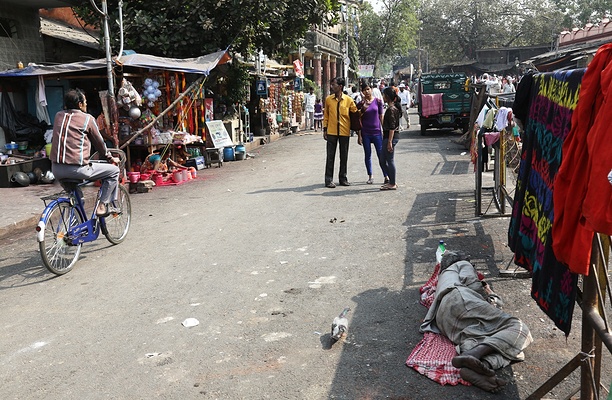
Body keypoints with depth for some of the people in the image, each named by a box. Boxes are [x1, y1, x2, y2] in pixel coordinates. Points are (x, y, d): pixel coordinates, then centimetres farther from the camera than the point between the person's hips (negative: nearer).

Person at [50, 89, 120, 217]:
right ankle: (103, 206, 7)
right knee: (114, 170, 9)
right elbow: (99, 143, 9)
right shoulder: (87, 118, -2)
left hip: (56, 169, 7)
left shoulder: (58, 116, 14)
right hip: (77, 169, -6)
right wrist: (110, 158, 25)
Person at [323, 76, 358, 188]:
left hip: (345, 132, 0)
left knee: (344, 156, 9)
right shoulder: (328, 99, 2)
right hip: (332, 132, 0)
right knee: (330, 156, 2)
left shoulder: (348, 100, -2)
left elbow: (355, 113, 7)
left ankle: (343, 178, 20)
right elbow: (326, 115, 8)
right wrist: (325, 129, 6)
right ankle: (329, 180, 9)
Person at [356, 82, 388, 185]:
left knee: (381, 155, -3)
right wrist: (359, 135, 0)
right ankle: (370, 176, 19)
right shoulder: (360, 104, 2)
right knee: (368, 155, 8)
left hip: (376, 132, -1)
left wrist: (384, 131, 2)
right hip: (365, 133, 1)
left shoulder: (378, 101, 2)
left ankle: (386, 176, 5)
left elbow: (381, 117, 5)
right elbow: (359, 121, 4)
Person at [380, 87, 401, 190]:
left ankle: (392, 184, 5)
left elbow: (392, 127, -21)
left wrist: (389, 141, -22)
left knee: (390, 160, -3)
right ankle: (391, 181, 23)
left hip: (391, 136, -10)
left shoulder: (391, 109, -16)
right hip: (388, 136, 10)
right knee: (384, 160, 15)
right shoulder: (393, 107, 14)